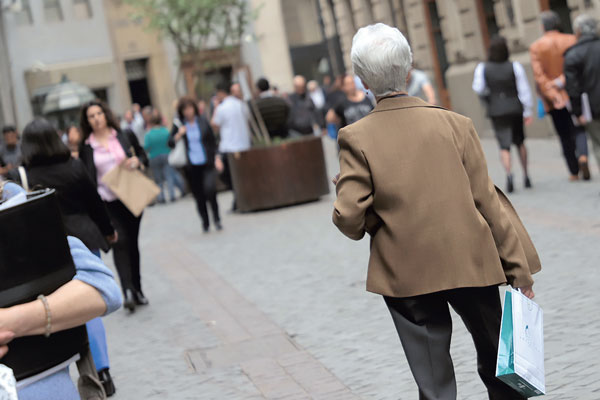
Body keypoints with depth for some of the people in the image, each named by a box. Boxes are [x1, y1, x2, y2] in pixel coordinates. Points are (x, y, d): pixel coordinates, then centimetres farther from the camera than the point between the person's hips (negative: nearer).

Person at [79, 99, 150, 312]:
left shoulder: (125, 136, 4)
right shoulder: (86, 147, 0)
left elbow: (143, 156, 13)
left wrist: (137, 161, -10)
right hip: (106, 203, -2)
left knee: (132, 242, 10)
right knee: (119, 241, -18)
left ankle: (137, 291, 22)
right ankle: (128, 291, -23)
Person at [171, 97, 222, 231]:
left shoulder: (203, 122, 3)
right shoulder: (179, 125, 3)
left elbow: (212, 141, 8)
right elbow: (170, 143, 3)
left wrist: (216, 158, 1)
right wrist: (179, 135, -15)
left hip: (207, 163, -1)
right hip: (191, 167, 1)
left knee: (210, 189, -19)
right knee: (199, 196, 6)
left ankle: (216, 219, 0)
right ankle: (205, 222, 23)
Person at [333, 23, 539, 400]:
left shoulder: (356, 138, -9)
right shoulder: (455, 124, -5)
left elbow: (349, 218, -14)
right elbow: (487, 203, -4)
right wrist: (520, 271, 3)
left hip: (406, 275, -1)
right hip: (473, 265, 1)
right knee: (498, 365, 21)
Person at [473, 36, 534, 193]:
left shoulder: (482, 68, -5)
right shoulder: (515, 67, -5)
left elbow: (478, 89, -9)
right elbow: (523, 90, -5)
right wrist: (527, 111, 0)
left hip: (496, 111, -1)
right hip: (515, 109, 1)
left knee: (504, 146, -2)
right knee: (520, 142, 18)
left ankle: (509, 174, -25)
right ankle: (526, 175, 19)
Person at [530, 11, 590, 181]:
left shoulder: (536, 47, -3)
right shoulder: (571, 40, 1)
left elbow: (538, 75, -11)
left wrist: (552, 95, -14)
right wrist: (562, 81, -8)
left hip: (554, 99, 0)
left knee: (565, 136, 8)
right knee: (578, 129, 7)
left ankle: (574, 172, 10)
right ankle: (582, 156, -22)